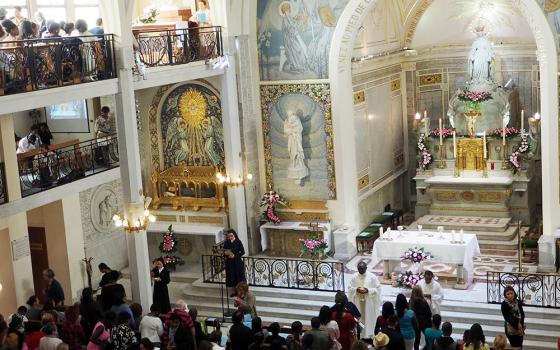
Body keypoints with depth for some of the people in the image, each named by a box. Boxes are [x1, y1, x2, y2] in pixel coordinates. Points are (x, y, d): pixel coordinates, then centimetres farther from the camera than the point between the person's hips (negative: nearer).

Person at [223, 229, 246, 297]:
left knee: (239, 276, 1)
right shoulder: (226, 242, 2)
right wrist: (226, 253, -14)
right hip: (229, 262, 3)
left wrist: (235, 255, -18)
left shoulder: (238, 242, -9)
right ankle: (234, 291, 19)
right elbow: (224, 250, 9)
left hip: (237, 261, -3)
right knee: (231, 276, 8)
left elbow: (243, 252, -8)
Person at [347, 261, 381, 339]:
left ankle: (369, 337, 11)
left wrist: (368, 290, -19)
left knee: (369, 320, 2)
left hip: (369, 302, -2)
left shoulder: (372, 277, -8)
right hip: (357, 302, 2)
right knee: (358, 319, 6)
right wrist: (356, 289, -14)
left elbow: (378, 289, -5)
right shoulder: (354, 277, 0)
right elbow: (350, 288, 6)